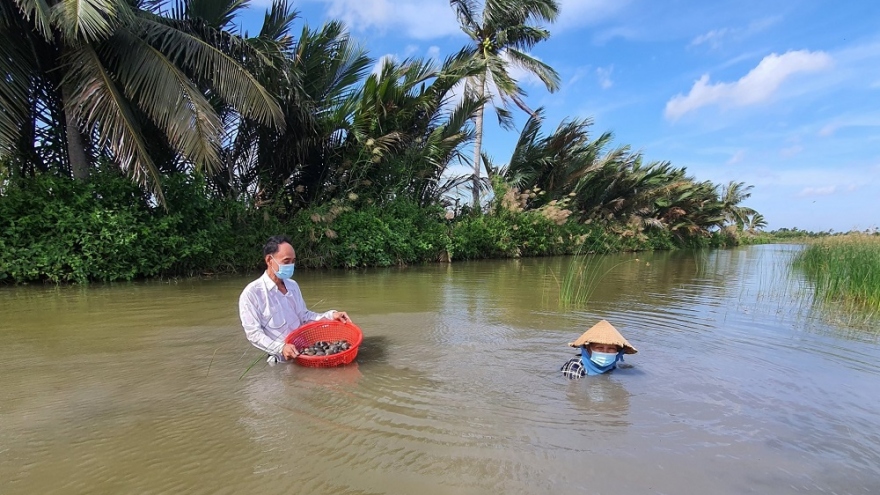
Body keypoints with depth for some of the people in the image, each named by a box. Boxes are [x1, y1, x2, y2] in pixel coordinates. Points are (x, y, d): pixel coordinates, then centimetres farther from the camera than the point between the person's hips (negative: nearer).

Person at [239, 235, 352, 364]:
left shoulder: (293, 286, 12)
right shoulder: (251, 293, -9)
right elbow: (253, 333, -12)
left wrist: (330, 315, -2)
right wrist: (280, 348, -26)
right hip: (282, 361, -5)